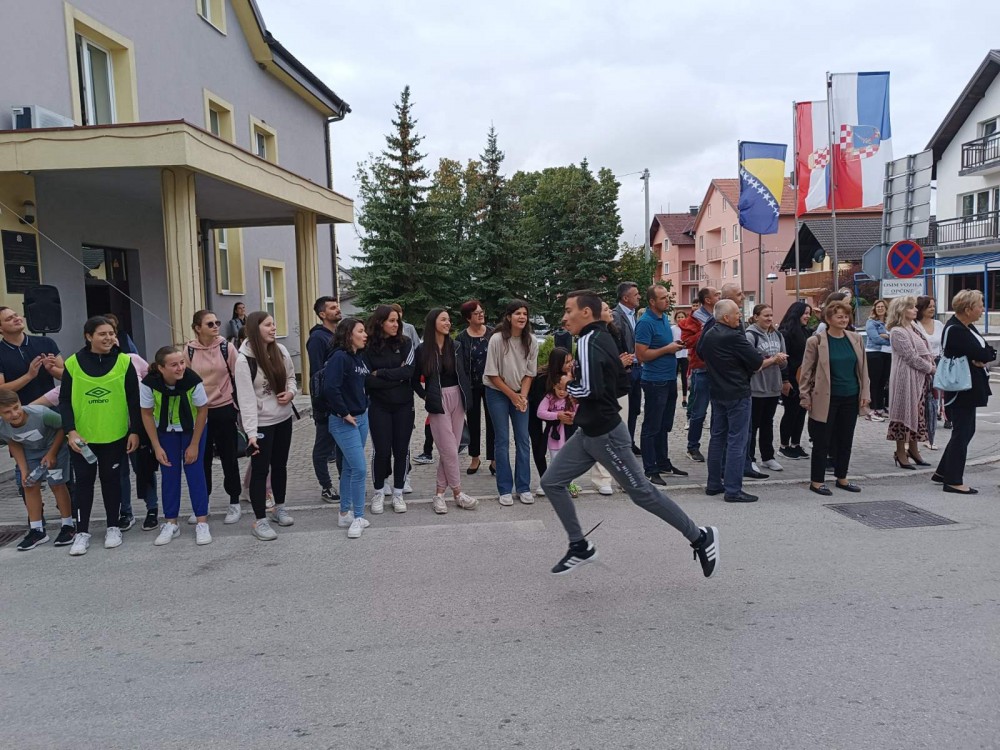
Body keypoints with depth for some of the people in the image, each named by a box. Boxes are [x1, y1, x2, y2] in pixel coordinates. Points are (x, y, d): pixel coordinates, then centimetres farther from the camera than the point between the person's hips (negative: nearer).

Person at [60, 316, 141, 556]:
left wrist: (135, 431, -4)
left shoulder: (124, 362, -4)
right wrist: (70, 430, -11)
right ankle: (82, 532, 18)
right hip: (82, 437, 0)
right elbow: (64, 400, -1)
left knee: (111, 480, 11)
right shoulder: (73, 363, -4)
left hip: (115, 436, 0)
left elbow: (133, 400, -1)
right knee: (84, 482, 7)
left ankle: (113, 527, 24)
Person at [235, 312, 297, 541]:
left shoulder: (281, 351, 0)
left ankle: (279, 508, 35)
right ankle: (260, 521, 10)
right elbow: (246, 398, -21)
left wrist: (291, 392, -8)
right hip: (261, 423, -6)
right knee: (260, 469, 0)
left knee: (280, 465, 18)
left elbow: (290, 377, 15)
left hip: (283, 418, 6)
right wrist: (251, 432, -25)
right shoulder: (244, 359, -17)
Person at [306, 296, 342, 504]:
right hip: (326, 403, -7)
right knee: (324, 446, 5)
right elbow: (317, 372, -18)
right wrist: (322, 402, -20)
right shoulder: (318, 337, -12)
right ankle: (326, 488, 14)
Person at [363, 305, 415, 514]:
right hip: (379, 407, -1)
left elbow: (410, 371, -13)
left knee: (401, 450, 6)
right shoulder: (368, 347, -4)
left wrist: (381, 374, -13)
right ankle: (379, 493, 19)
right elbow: (368, 380, -11)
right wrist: (397, 377, -12)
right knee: (382, 451, 1)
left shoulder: (405, 343, 1)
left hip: (404, 406, 2)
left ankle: (398, 493, 19)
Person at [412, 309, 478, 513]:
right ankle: (457, 493, 9)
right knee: (449, 450, -3)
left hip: (457, 398, 4)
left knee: (449, 450, 6)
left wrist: (466, 395, 3)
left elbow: (463, 373, 12)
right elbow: (415, 380, 6)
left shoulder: (455, 346, 5)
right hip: (438, 402, -4)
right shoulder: (422, 350, -3)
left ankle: (440, 494, 15)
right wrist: (426, 397, -3)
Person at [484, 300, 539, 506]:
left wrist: (522, 396, -11)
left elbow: (529, 373, 1)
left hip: (520, 394, 3)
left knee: (523, 440, 2)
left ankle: (523, 487, 11)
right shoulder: (497, 339, -17)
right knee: (502, 440, -1)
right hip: (498, 393, -3)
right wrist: (512, 395, -12)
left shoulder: (531, 341, -8)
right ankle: (505, 489, 7)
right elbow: (492, 374, -13)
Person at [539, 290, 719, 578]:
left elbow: (589, 389, -31)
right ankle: (580, 546, 18)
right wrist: (604, 399, 10)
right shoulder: (604, 339, 11)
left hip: (605, 434, -10)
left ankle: (700, 537, 18)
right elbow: (623, 384, 17)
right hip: (590, 432, 10)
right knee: (551, 482, 8)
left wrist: (568, 387, -11)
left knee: (641, 491, 2)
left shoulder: (588, 342, -18)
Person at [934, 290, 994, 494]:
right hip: (961, 390, -10)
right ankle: (953, 481, 6)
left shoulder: (967, 327, 11)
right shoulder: (954, 330, -19)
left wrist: (983, 359, -13)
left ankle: (943, 472, 26)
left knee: (965, 431, 16)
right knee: (962, 432, -3)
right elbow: (982, 354, -23)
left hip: (969, 389, 10)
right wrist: (989, 353, -3)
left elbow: (986, 352, 7)